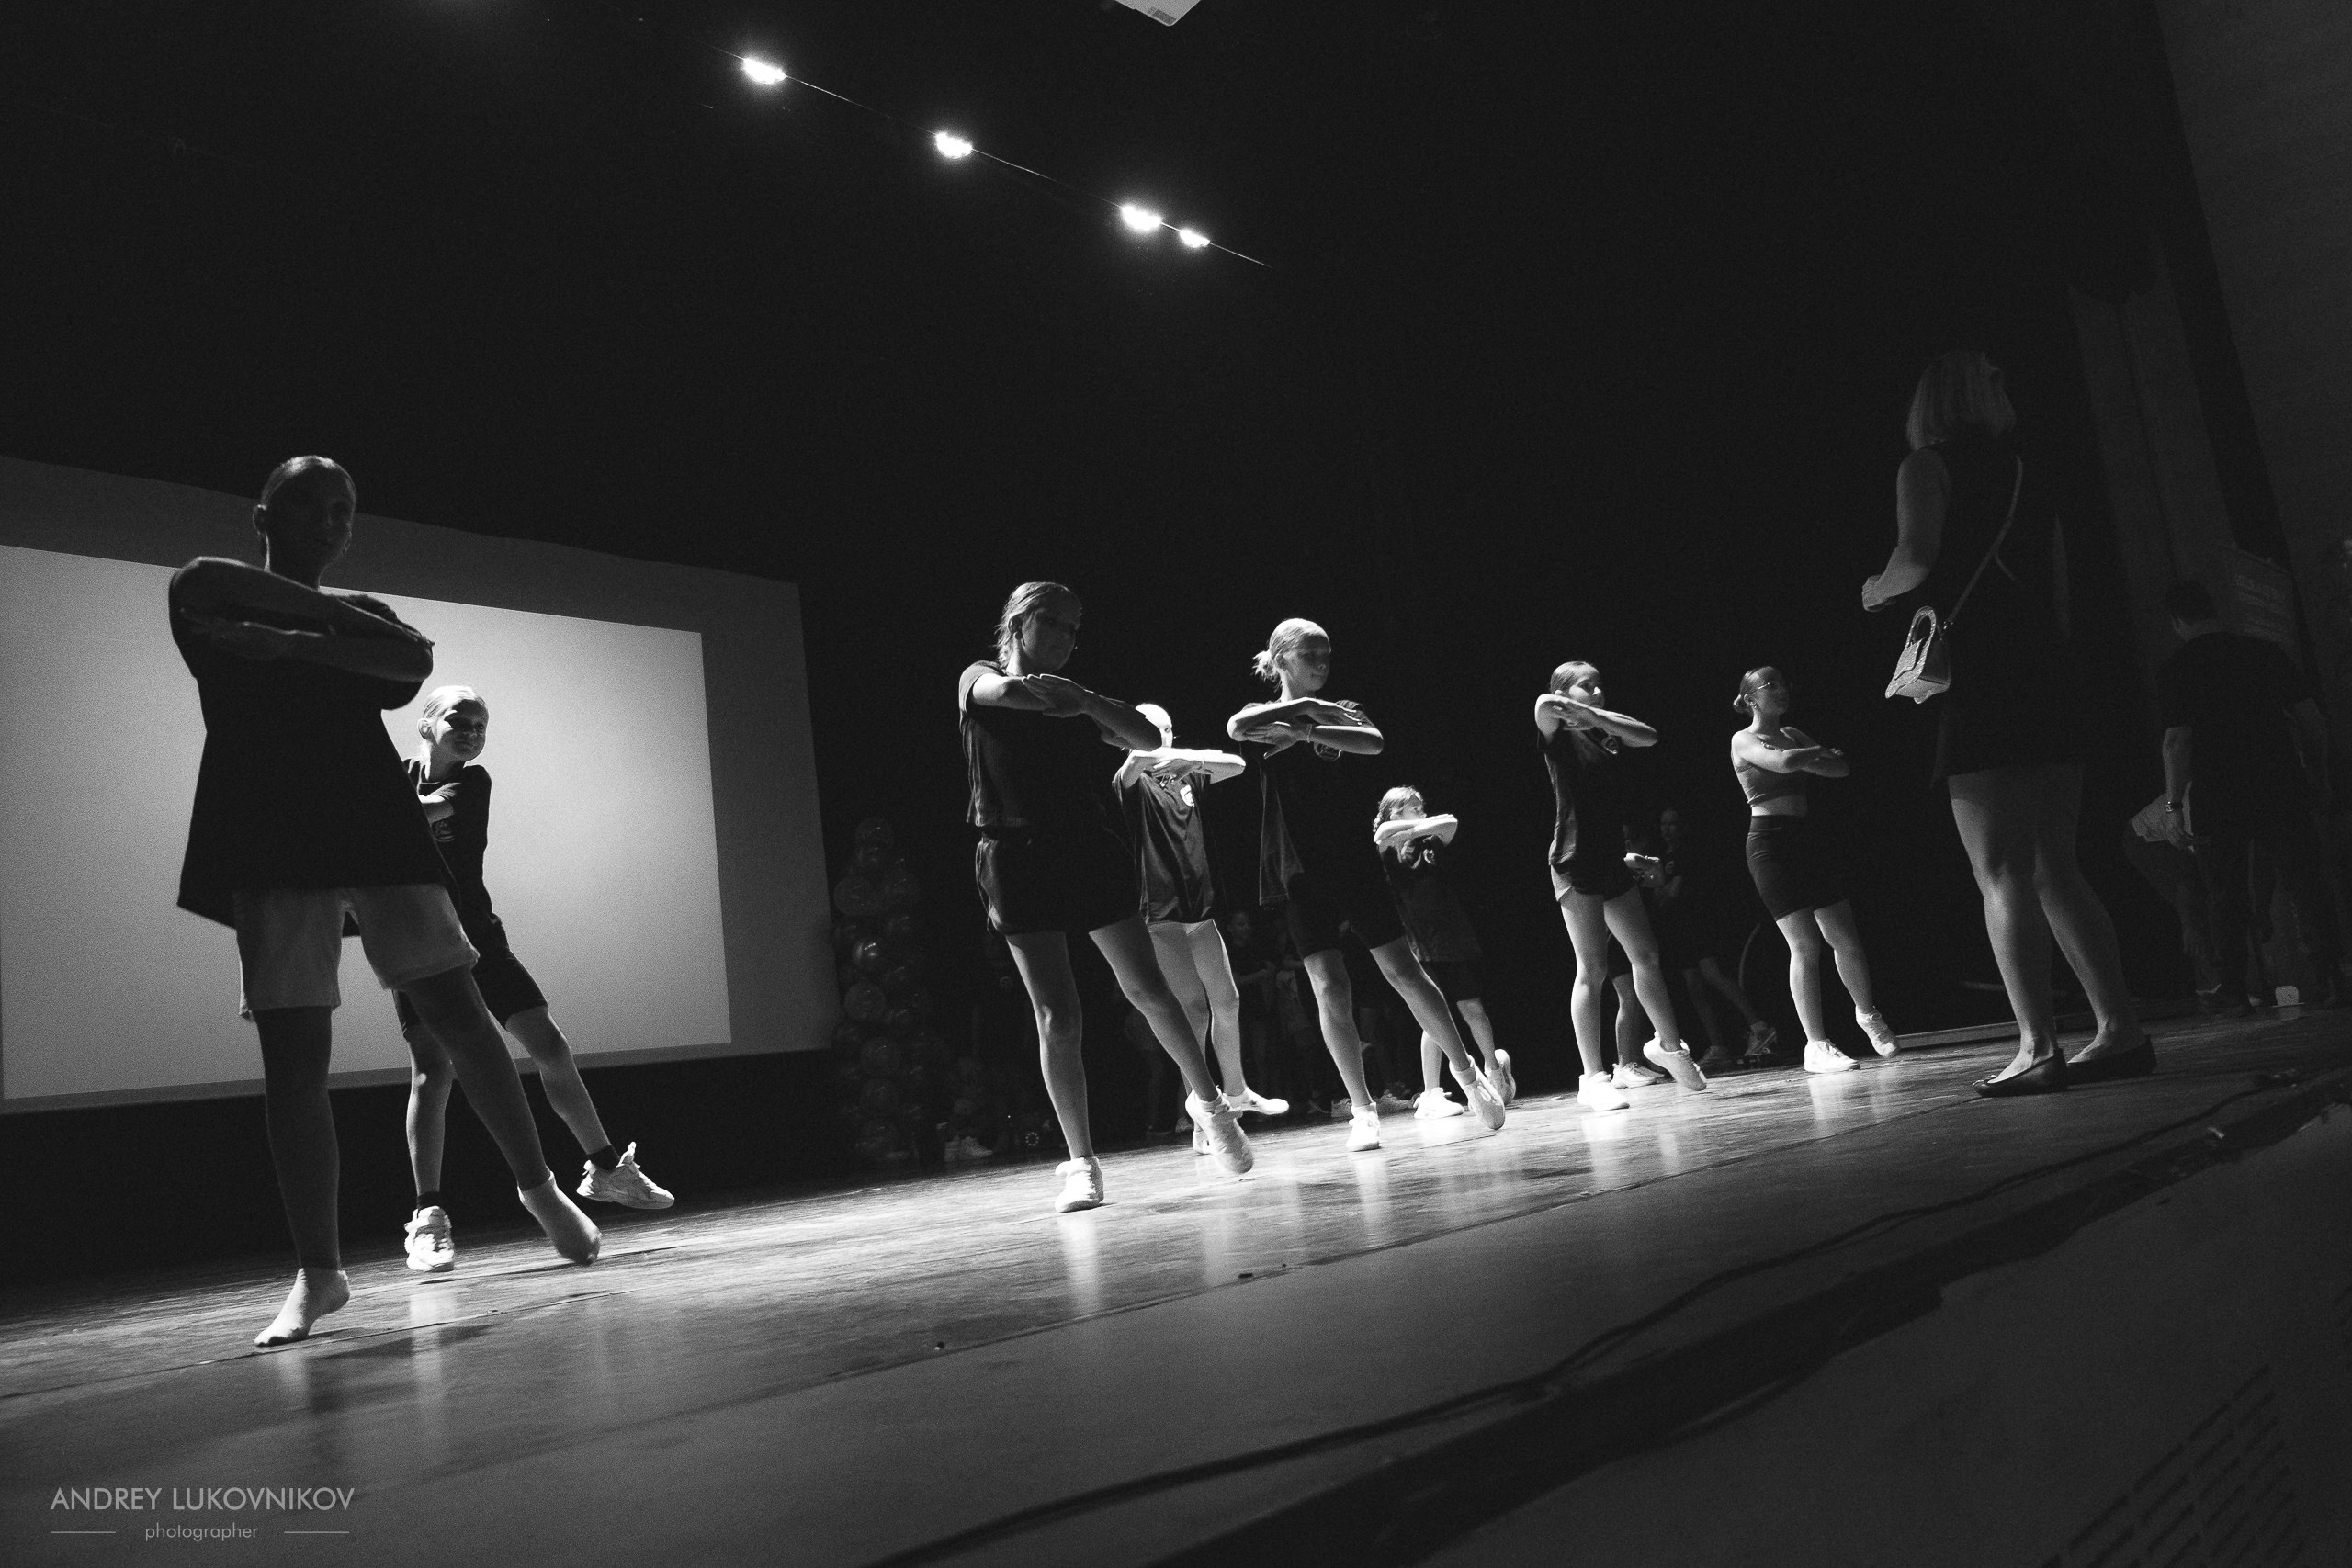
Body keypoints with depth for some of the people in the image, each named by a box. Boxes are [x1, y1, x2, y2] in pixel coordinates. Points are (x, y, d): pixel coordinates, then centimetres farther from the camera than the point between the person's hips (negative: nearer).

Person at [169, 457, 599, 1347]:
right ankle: (318, 1271, 1)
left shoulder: (363, 616, 19)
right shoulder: (216, 612, 14)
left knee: (458, 1013, -5)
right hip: (272, 843, -1)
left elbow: (415, 659, -3)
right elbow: (199, 581, -11)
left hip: (375, 829, 2)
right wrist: (325, 608, -4)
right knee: (292, 1056, -5)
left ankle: (539, 1186, 10)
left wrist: (295, 642, -10)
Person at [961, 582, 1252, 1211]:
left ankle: (1208, 1100, 24)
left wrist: (1089, 702, -17)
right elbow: (999, 692, -19)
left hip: (1090, 850, 3)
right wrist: (1045, 690, -40)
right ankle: (1081, 1164, 3)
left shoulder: (1078, 698, 15)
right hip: (1019, 858, -3)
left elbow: (1147, 739, 0)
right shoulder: (979, 680, 7)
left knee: (1147, 988, 3)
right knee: (1056, 1018, -7)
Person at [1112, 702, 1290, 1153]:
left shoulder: (1187, 776, 15)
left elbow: (1237, 765, 2)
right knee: (1193, 1009, -10)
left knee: (1226, 1002, 13)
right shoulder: (1136, 781, 0)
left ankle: (1237, 1091, 32)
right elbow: (1125, 773, -23)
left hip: (1201, 906, 6)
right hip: (1162, 913, -6)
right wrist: (1140, 756, -42)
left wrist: (1190, 757, -12)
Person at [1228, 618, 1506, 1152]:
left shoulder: (1342, 711, 12)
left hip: (1355, 861, 1)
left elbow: (1374, 742, -12)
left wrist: (1305, 730, -20)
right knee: (1330, 991, -5)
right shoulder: (1265, 717, 7)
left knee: (1404, 972, 0)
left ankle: (1466, 1070, 15)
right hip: (1302, 871, -1)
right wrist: (1307, 707, -13)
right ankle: (1362, 1108, 5)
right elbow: (1237, 727, -20)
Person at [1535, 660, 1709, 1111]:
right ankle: (1594, 1078, -1)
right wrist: (1576, 710, -14)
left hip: (1612, 859, 7)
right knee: (1593, 970, -7)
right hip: (1576, 862, -7)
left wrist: (1594, 713, -10)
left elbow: (1648, 736, -4)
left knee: (1646, 955, 13)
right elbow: (1543, 705, -28)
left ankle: (1668, 1045, 33)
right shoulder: (1560, 737, -5)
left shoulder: (1607, 735, 15)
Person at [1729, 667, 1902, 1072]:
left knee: (1846, 938, 5)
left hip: (1807, 837, 6)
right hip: (1771, 841, -6)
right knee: (1805, 945, -9)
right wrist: (1818, 751, -3)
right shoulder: (1744, 741, -3)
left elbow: (1842, 768, 8)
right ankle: (1816, 1045, -2)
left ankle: (1867, 1013, 29)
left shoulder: (1792, 734, 16)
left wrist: (1806, 758, -8)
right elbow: (1783, 763, -21)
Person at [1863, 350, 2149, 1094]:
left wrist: (1876, 589, 6)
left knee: (2002, 874, -8)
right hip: (2051, 676, 7)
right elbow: (2058, 596, 22)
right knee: (2054, 870, 10)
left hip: (1982, 683, -7)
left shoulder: (1927, 466, 1)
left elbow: (1916, 561, -13)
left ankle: (2039, 1045, -12)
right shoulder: (2026, 476, 22)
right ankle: (2120, 1029, 8)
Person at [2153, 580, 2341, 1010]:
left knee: (2227, 897, 6)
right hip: (2282, 786, 3)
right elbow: (2311, 717, 7)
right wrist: (2318, 777, 16)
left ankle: (2235, 991, 7)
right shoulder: (2266, 652, 7)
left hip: (2218, 796, -2)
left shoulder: (2177, 668, -5)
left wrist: (2173, 804, -10)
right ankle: (2326, 973, 0)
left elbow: (2177, 739, -13)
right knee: (2306, 881, 8)